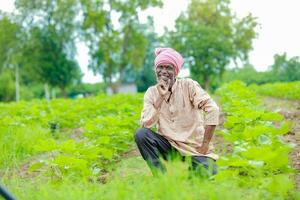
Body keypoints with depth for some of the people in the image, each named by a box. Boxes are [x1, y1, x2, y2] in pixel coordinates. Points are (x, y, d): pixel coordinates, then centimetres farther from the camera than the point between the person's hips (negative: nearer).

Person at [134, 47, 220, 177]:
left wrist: (205, 146, -19)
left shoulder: (188, 85, -8)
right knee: (140, 134, -22)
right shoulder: (151, 92, 1)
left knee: (208, 174, -27)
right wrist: (161, 97, -20)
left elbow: (212, 110, -19)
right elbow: (145, 125, -12)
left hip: (194, 147, -2)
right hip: (169, 145, 2)